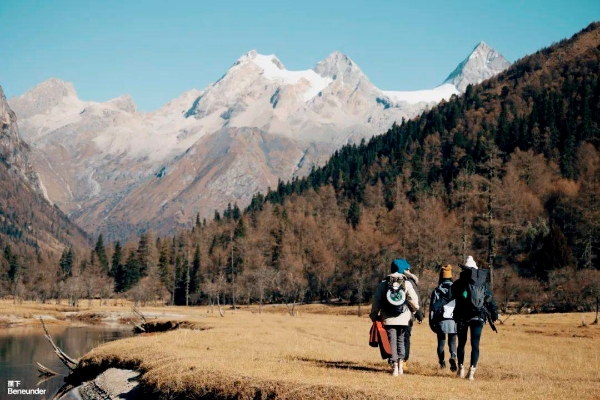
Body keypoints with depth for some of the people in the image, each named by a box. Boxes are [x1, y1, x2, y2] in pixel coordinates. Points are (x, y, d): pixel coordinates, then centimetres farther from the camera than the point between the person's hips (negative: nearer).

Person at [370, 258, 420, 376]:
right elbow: (414, 301, -3)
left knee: (392, 341, 3)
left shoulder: (383, 283, 1)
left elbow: (376, 301, 1)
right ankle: (400, 364, 10)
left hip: (388, 319, 0)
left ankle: (394, 366, -5)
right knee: (401, 340, 16)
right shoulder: (407, 283, -2)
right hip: (403, 318, 0)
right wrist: (415, 310, 18)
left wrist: (373, 315, 12)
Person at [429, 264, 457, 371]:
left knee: (441, 341, 11)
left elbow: (432, 307, 3)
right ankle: (453, 358, -20)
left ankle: (442, 362, 6)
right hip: (454, 320, 0)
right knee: (452, 341, 5)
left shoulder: (436, 291, 3)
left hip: (441, 321, 0)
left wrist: (431, 322, 8)